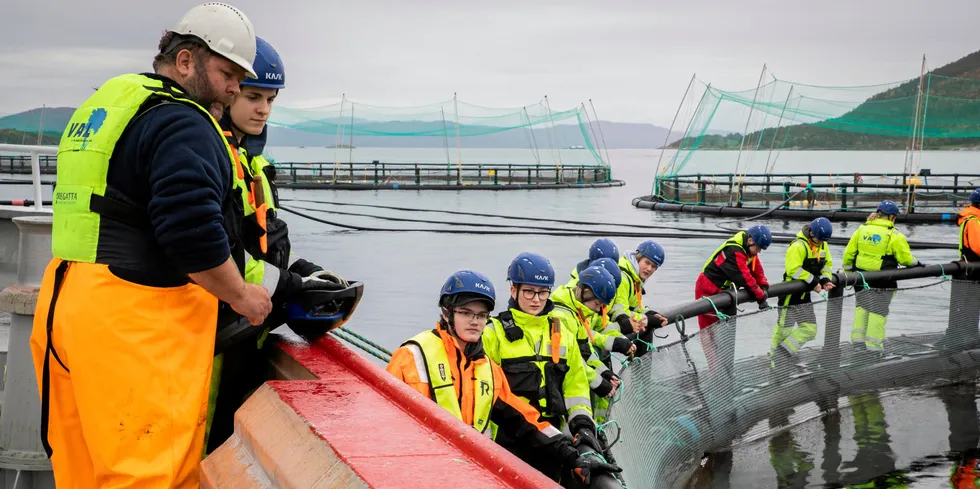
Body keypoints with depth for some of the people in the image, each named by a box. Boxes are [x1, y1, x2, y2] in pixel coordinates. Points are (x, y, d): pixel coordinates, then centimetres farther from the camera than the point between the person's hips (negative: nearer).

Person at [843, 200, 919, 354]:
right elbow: (906, 258, -5)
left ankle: (857, 337, 14)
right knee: (878, 311, 6)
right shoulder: (894, 235, -11)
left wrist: (847, 269, 18)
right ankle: (873, 344, 7)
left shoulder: (861, 230, 3)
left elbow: (849, 252, 6)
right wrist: (915, 263, 15)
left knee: (862, 306, 19)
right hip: (883, 280, -4)